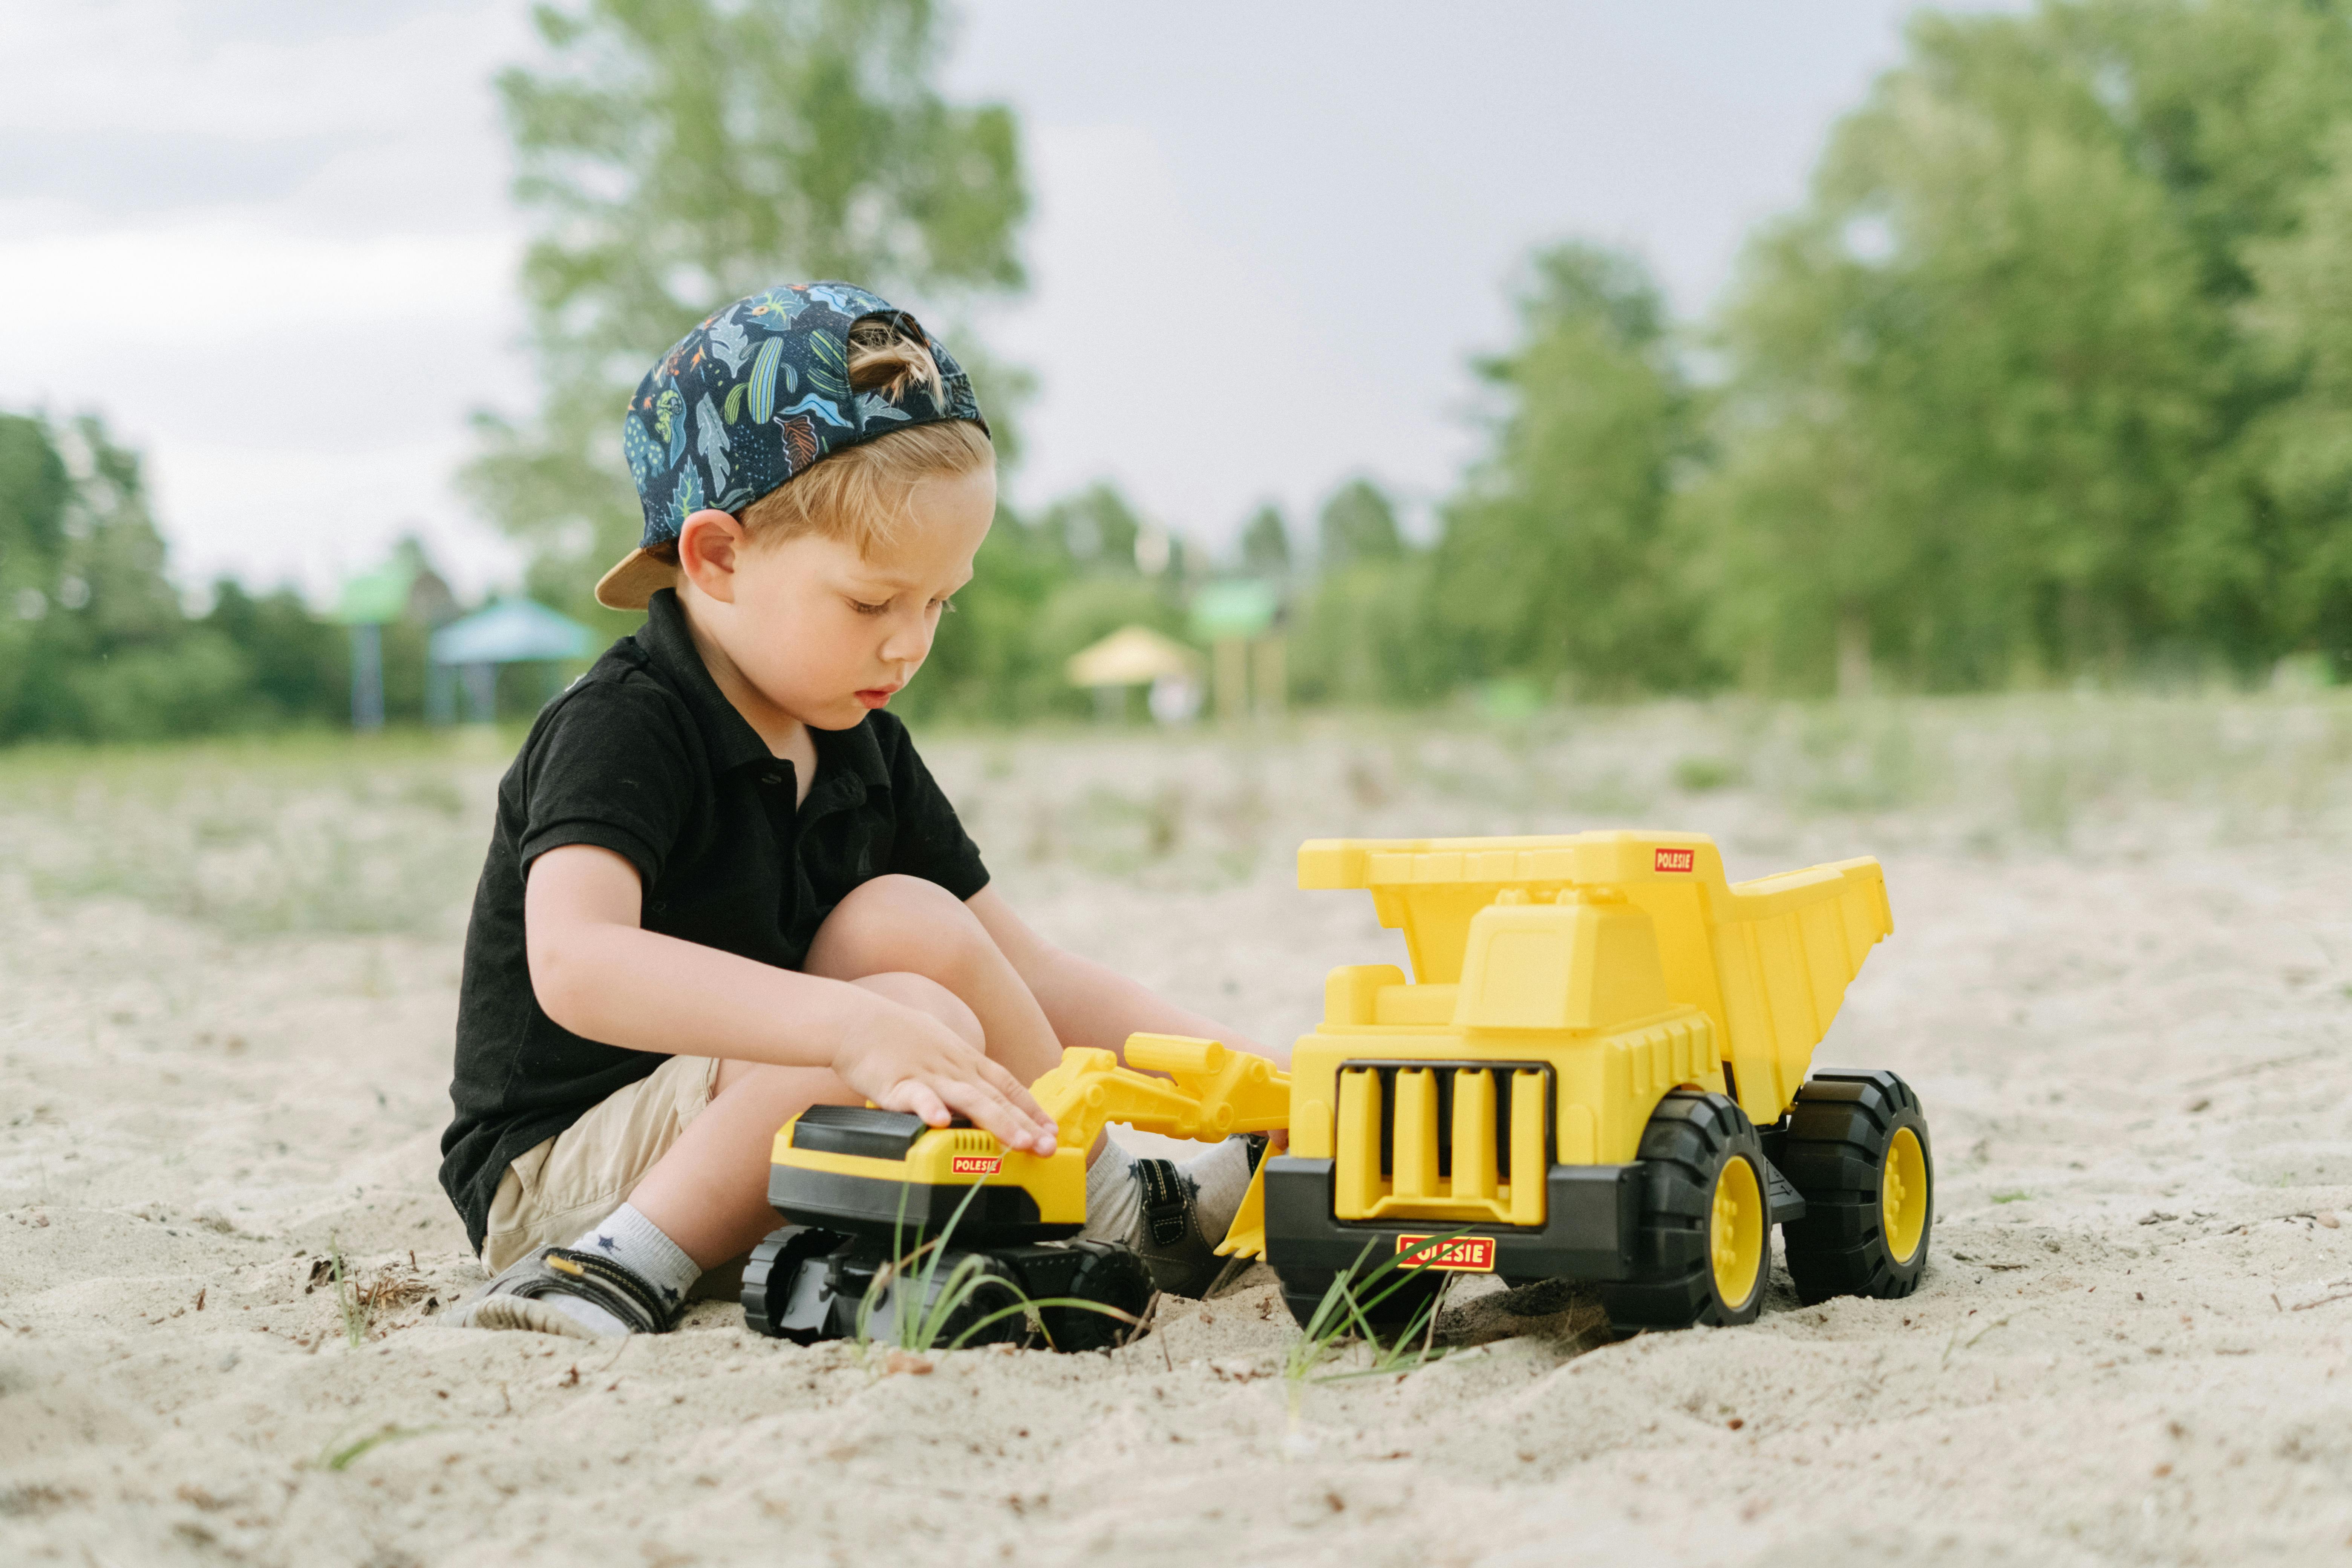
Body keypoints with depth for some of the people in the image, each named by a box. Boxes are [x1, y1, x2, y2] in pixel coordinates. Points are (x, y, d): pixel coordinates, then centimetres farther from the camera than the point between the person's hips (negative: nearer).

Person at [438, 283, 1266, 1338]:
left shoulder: (862, 750, 6)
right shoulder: (621, 730, -18)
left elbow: (1028, 979, 9)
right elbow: (575, 964, -37)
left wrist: (1226, 1062, -5)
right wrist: (858, 1024, -47)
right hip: (553, 1166, -8)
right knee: (925, 1010, -27)